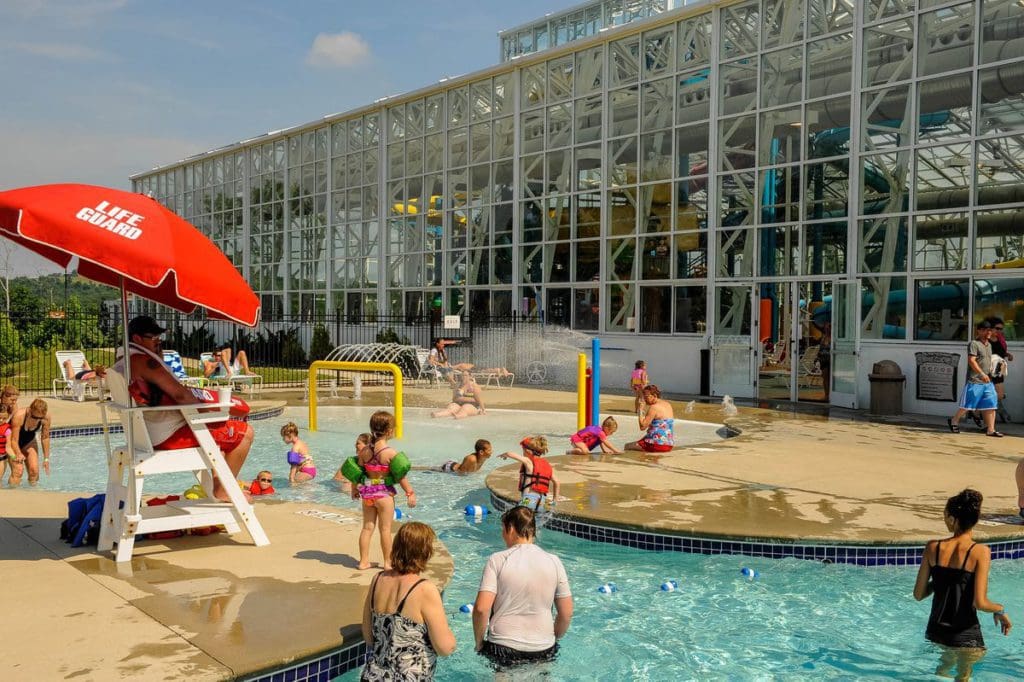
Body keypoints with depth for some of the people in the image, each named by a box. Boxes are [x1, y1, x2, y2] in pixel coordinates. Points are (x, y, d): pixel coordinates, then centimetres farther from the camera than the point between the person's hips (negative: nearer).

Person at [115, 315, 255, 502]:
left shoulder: (120, 365, 13)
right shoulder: (143, 360, -19)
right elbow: (179, 394, -24)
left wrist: (159, 357, 12)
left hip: (152, 436, 11)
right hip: (172, 435, -11)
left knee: (215, 430, 33)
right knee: (244, 433, -7)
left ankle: (217, 484, 34)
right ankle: (223, 491, 3)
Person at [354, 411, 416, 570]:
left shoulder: (364, 450, -2)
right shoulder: (391, 452, -16)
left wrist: (355, 489, 20)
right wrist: (410, 492, -4)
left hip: (367, 491, 5)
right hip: (384, 492, -5)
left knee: (367, 527, 14)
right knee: (385, 529, 6)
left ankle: (364, 561, 21)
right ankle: (388, 562, 16)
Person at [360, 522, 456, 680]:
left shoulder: (378, 580, -2)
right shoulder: (425, 590, -19)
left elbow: (368, 638, 7)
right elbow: (446, 648, -15)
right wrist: (444, 625, 3)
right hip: (410, 677, -6)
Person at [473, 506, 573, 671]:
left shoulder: (497, 560, -9)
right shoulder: (554, 561, 0)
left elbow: (481, 608, -15)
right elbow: (566, 613, 3)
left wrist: (479, 642, 0)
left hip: (503, 648, -2)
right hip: (544, 650, 2)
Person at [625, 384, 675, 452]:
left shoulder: (654, 407, -15)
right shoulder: (667, 404, 12)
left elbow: (642, 427, -16)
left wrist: (640, 410, -9)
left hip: (658, 444, -10)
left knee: (627, 446, -2)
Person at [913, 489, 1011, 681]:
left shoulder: (933, 547, -6)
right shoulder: (980, 552, -16)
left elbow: (918, 595, -1)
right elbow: (980, 603, -19)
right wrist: (1000, 610, 1)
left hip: (935, 631, 3)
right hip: (966, 636, -3)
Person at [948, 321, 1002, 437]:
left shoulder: (989, 345, 17)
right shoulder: (974, 344, -9)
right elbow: (971, 361, -19)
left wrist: (991, 370, 17)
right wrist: (982, 373, -26)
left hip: (987, 381, 8)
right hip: (974, 381, -8)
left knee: (991, 405, 2)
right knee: (968, 404, -1)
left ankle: (990, 430, 4)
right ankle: (954, 421, 18)